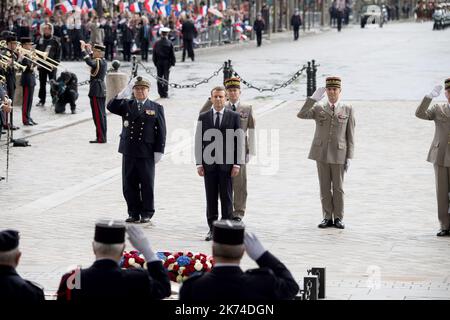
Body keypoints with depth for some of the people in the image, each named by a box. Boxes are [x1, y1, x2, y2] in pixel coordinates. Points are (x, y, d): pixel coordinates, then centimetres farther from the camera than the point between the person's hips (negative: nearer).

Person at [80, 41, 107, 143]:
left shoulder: (98, 61, -16)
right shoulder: (103, 61, 12)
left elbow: (90, 62, -37)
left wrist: (83, 50, -29)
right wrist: (89, 50, 32)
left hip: (96, 91, -10)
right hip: (102, 90, 10)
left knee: (98, 115, -7)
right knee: (102, 115, 14)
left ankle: (101, 138, -6)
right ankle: (103, 136, 20)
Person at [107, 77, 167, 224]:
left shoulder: (156, 108, 4)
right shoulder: (126, 105, 10)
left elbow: (161, 131, 1)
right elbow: (111, 107, -8)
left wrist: (158, 151, -6)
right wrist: (125, 91, -15)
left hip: (146, 153, -3)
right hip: (128, 151, 3)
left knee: (147, 184, 2)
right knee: (129, 185, 6)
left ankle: (147, 214, 12)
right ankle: (134, 213, 15)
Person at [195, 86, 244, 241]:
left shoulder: (234, 116, 4)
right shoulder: (203, 117, 9)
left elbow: (239, 141, 2)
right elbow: (198, 141, 8)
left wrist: (237, 164, -5)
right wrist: (199, 164, 0)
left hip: (227, 164, -1)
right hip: (209, 164, 1)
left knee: (227, 198, 1)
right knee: (211, 198, 4)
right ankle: (212, 229, 9)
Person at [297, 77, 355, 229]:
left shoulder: (348, 109, 2)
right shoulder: (318, 109, 5)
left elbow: (350, 136, 1)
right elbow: (301, 115, -13)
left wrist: (349, 157, -4)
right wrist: (314, 98, -16)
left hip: (339, 154, -1)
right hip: (321, 153, 2)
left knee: (338, 188, 2)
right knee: (325, 187, 4)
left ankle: (338, 218, 9)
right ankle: (327, 218, 10)